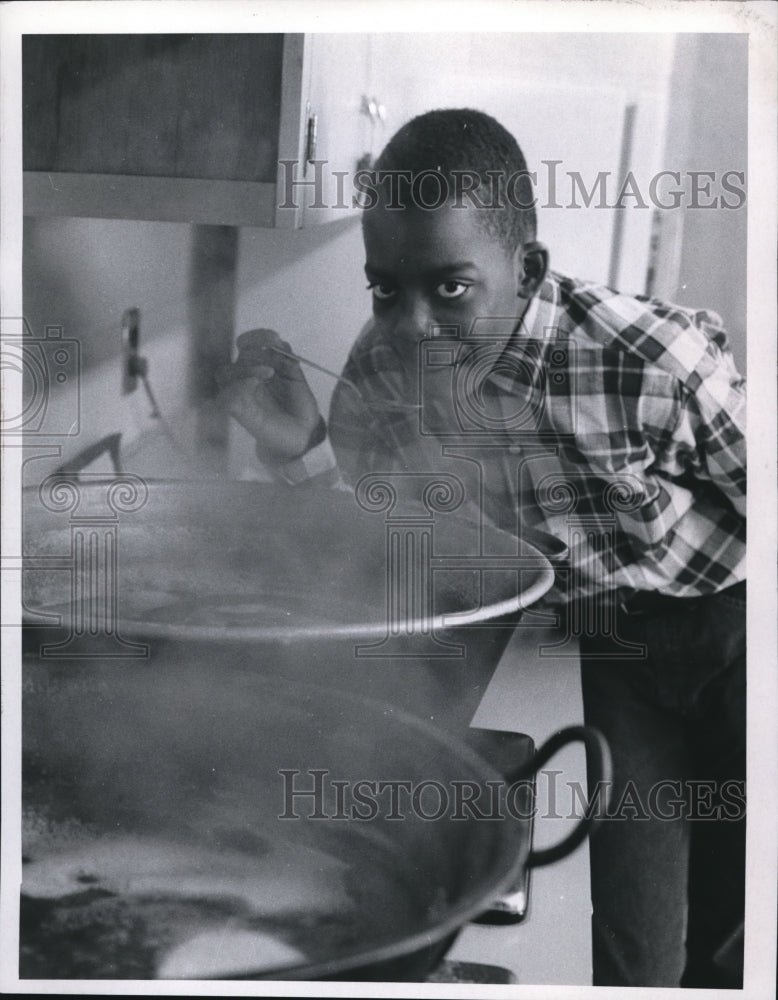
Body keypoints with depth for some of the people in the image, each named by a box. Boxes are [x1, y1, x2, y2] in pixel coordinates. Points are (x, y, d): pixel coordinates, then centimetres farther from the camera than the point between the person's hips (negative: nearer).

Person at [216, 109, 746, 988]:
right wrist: (298, 449, -22)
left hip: (735, 619, -2)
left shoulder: (660, 359, -32)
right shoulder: (382, 368, -16)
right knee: (634, 950, 6)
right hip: (616, 648, 3)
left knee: (733, 943, 10)